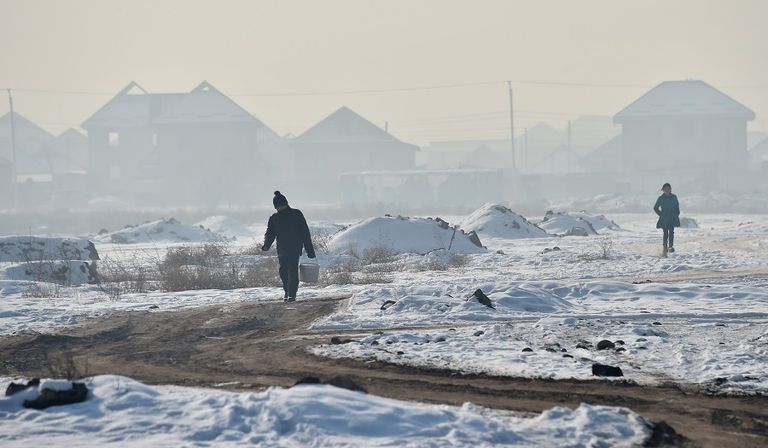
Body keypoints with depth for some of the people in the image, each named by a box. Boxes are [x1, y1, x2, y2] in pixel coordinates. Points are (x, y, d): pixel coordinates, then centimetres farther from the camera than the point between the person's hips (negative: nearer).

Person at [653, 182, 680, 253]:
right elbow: (655, 208, 10)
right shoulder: (661, 198, 1)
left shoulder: (674, 197, 3)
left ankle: (671, 246, -10)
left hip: (672, 218, 0)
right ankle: (665, 247, 7)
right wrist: (661, 214, 2)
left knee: (671, 232, -8)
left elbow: (677, 207, 14)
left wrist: (677, 215, 4)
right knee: (665, 233, 0)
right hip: (664, 219, 0)